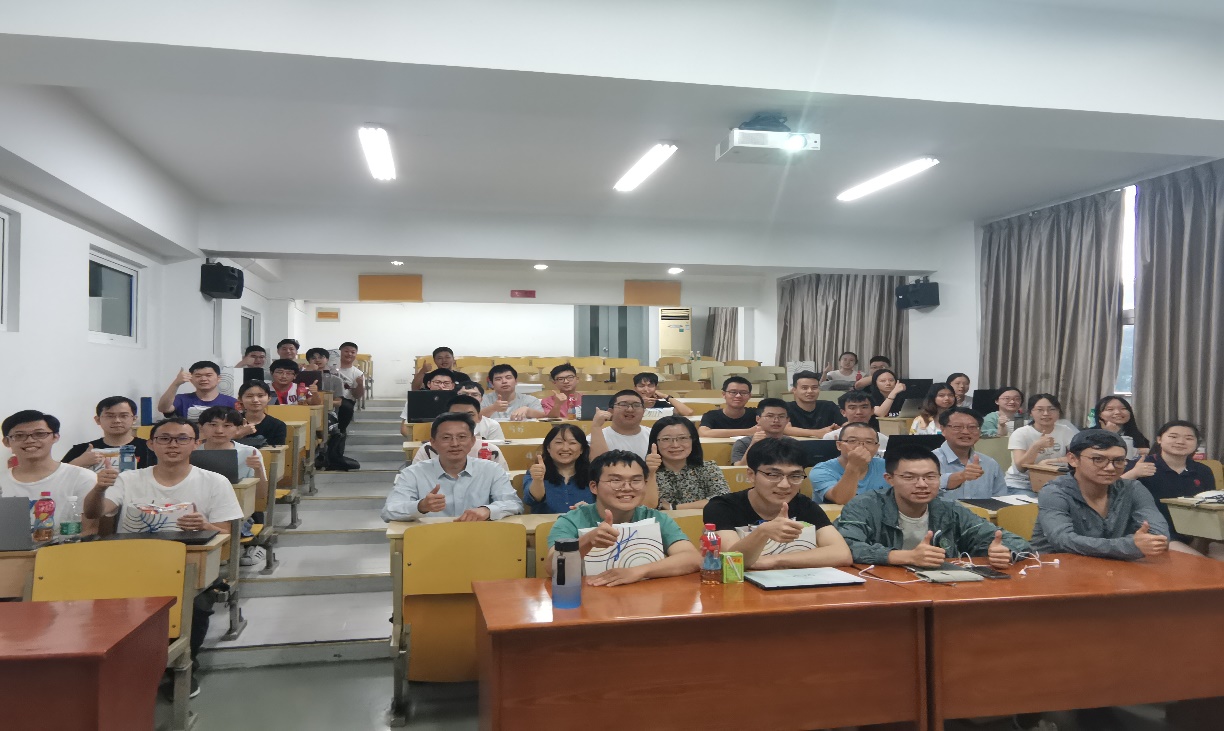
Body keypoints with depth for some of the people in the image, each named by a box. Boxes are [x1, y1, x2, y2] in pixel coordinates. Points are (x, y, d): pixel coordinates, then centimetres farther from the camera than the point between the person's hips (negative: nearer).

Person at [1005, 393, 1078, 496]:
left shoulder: (1066, 431, -1)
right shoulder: (1020, 434, -10)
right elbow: (1020, 467, -18)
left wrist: (1049, 461, -21)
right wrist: (1036, 445, -32)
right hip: (1020, 485, -3)